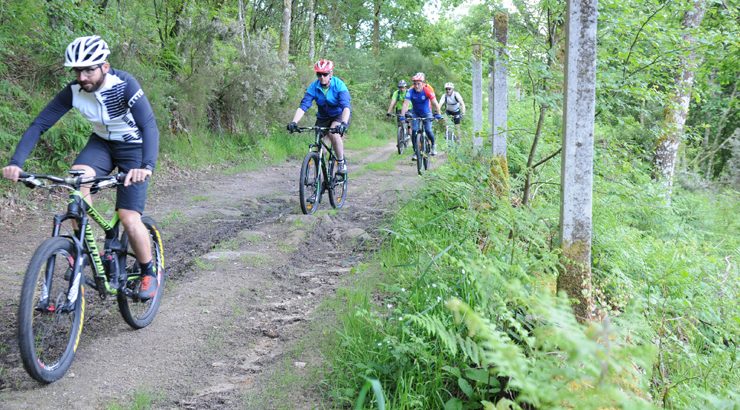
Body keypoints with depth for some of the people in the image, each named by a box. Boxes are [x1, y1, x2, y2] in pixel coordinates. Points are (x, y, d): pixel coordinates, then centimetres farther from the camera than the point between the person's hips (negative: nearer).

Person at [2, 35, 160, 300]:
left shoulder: (124, 84, -29)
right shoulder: (73, 91, -17)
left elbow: (149, 125, -39)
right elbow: (39, 125, -18)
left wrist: (146, 166, -56)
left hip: (133, 147, -4)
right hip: (101, 142, 4)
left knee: (129, 219, -14)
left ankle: (149, 273, 10)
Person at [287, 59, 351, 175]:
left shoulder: (339, 85, -24)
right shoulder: (313, 87, -16)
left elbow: (346, 106, -35)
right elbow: (303, 106, -24)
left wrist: (344, 123, -53)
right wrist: (294, 122, -40)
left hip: (340, 115, -4)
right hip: (323, 117, 4)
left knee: (334, 134, -31)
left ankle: (341, 162, -14)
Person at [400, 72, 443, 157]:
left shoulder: (427, 90, -25)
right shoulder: (411, 91, -22)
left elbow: (435, 102, -32)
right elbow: (406, 104, -29)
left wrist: (438, 114, -44)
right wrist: (402, 116, -42)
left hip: (426, 113, -1)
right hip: (415, 113, 1)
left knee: (428, 130, -14)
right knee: (414, 131, -13)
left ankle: (433, 145, 15)